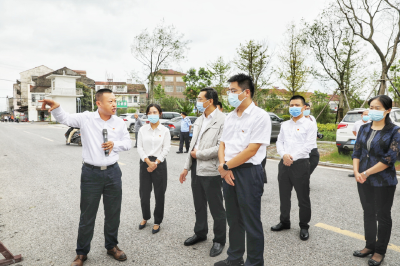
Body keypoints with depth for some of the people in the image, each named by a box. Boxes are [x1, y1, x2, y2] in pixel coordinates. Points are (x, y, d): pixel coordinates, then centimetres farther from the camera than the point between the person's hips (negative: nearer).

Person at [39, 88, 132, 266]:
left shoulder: (119, 123, 3)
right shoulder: (86, 118, -4)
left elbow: (128, 143, 10)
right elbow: (64, 118, -9)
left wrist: (115, 144, -10)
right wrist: (56, 107, -30)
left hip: (113, 173, 3)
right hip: (91, 173, -2)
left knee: (113, 213, 14)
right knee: (87, 215, 9)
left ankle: (112, 246, 35)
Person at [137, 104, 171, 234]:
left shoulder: (165, 130, 1)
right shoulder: (142, 129, 5)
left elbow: (166, 148, -4)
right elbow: (139, 147, 0)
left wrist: (156, 163, -12)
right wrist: (148, 162, -11)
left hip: (159, 163, -1)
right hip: (145, 162, 2)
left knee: (159, 194, 3)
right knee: (144, 193, 5)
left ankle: (157, 221, 19)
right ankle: (145, 217, 29)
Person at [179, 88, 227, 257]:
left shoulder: (222, 120, -14)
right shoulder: (199, 121, 12)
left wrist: (199, 154, -12)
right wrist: (186, 167, 13)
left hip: (211, 171, -8)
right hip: (196, 169, 8)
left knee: (216, 208, 8)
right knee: (199, 205, 21)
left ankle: (219, 240, 25)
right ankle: (200, 233, 39)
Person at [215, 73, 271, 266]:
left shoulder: (260, 116, -12)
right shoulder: (230, 117, 11)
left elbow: (251, 150, -18)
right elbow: (222, 144, 12)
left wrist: (225, 166, -12)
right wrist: (223, 165, -7)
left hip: (248, 173, -7)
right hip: (228, 172, 7)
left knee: (251, 223, 6)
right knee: (233, 220, 18)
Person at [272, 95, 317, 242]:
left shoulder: (310, 125, -2)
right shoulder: (284, 125, 14)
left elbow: (309, 145, -11)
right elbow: (279, 142, 10)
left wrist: (292, 158, -16)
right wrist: (284, 155, -9)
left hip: (300, 163, -5)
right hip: (284, 163, 5)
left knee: (303, 197, 4)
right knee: (284, 195, 14)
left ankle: (304, 226, 20)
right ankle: (284, 222, 31)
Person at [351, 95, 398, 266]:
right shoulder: (364, 128, 5)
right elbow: (357, 152, 6)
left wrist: (366, 173, -17)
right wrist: (356, 172, -9)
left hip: (384, 182, -5)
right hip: (363, 181, 5)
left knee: (382, 216, 9)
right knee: (368, 213, 16)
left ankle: (380, 251, 25)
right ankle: (370, 245, 32)